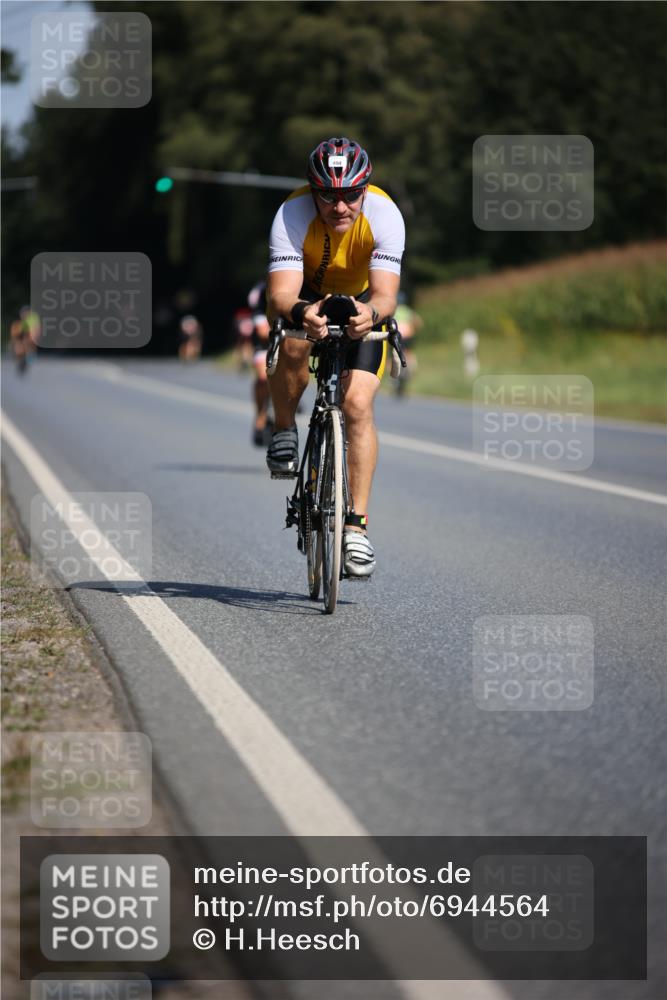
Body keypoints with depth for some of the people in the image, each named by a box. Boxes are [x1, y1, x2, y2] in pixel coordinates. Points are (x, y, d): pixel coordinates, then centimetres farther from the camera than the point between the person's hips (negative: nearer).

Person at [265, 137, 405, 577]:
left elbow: (386, 293, -38)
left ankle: (357, 525, -12)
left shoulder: (384, 215, -31)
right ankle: (285, 432, -6)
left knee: (358, 404, -17)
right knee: (294, 344, -35)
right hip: (307, 294, 0)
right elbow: (280, 295, -40)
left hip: (361, 300, 0)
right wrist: (300, 313, -63)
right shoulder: (292, 215, -32)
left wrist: (371, 312, -61)